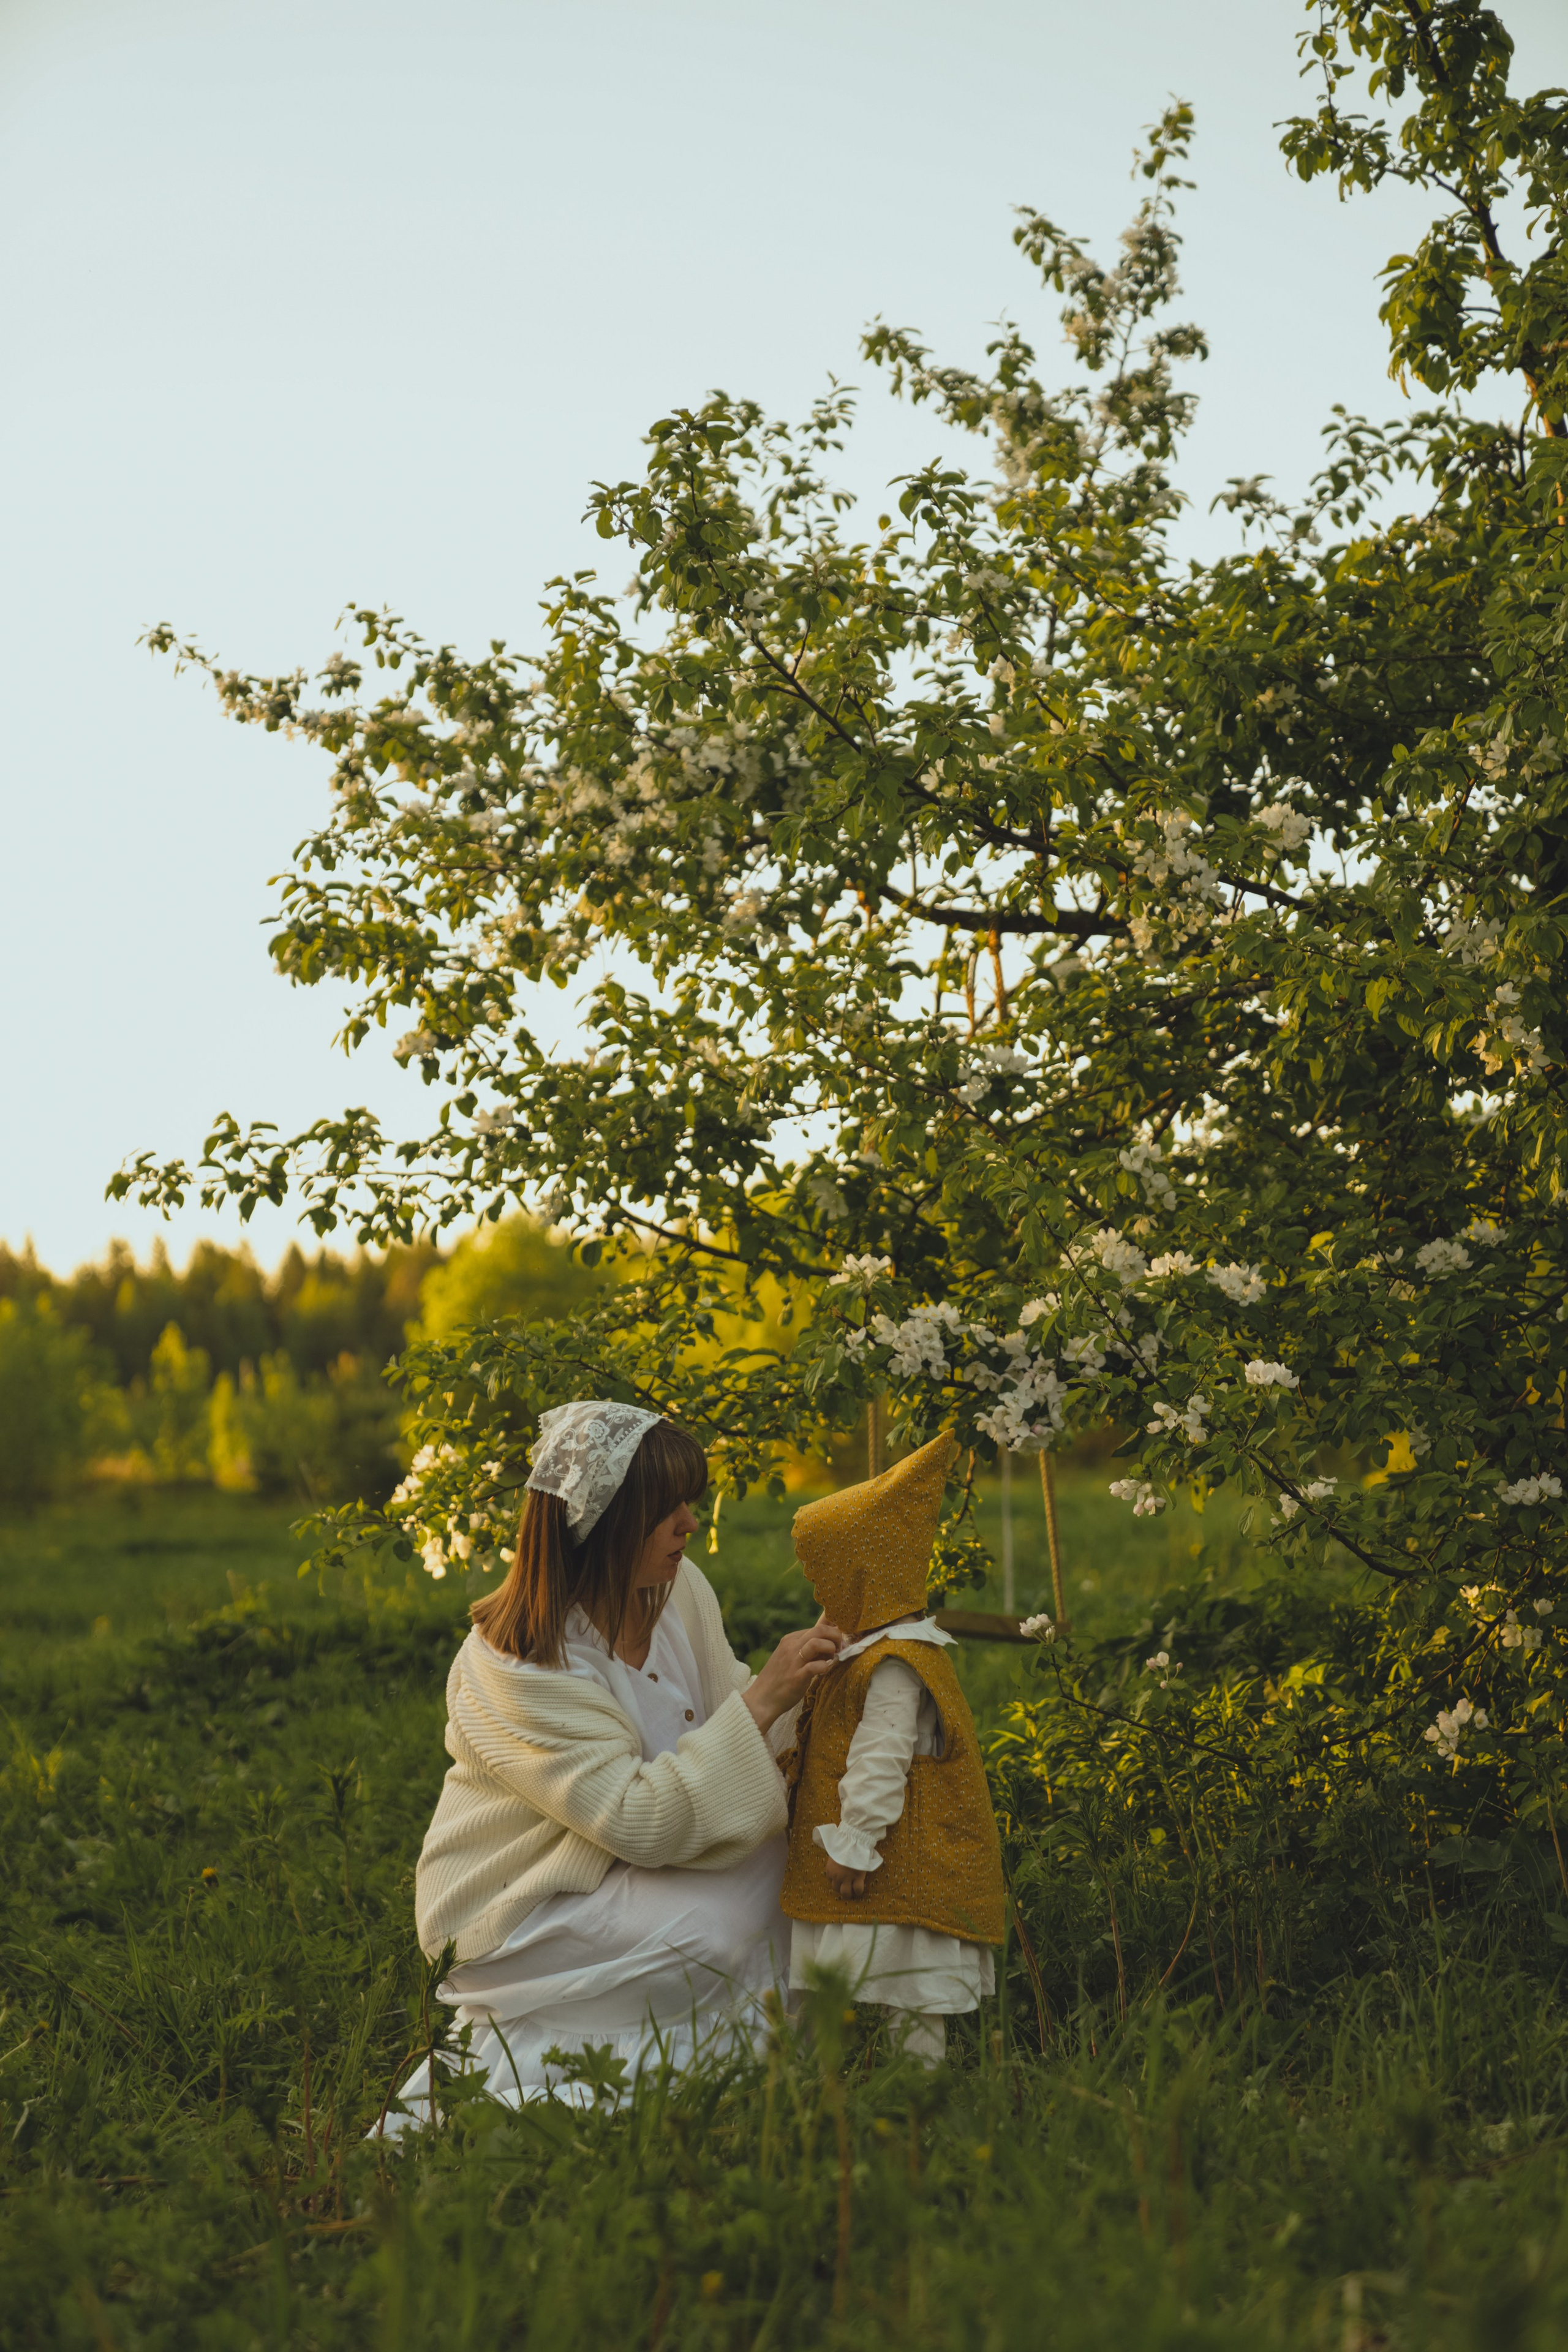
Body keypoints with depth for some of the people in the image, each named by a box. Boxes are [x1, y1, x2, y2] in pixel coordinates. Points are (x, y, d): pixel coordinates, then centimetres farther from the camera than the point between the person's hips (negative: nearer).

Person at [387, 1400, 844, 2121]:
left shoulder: (680, 1590, -4)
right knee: (714, 1930, -25)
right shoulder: (516, 1665, -26)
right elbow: (640, 1823, -30)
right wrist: (761, 1700, -32)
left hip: (618, 1870, 7)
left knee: (773, 1849, -11)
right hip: (509, 1916, -7)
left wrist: (811, 1660, -12)